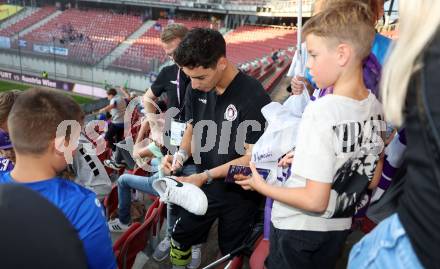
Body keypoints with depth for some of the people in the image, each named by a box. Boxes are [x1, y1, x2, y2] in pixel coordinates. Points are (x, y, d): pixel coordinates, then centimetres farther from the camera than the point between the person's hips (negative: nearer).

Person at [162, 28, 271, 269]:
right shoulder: (196, 89, -7)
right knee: (180, 239, 20)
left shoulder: (253, 97, -26)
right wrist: (181, 154, -13)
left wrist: (206, 176, -26)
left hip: (239, 191, -5)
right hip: (205, 184, 5)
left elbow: (253, 156, -21)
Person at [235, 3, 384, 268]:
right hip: (339, 228, 6)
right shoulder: (376, 107, -7)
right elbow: (371, 181, 5)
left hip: (298, 229, -6)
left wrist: (261, 186, -13)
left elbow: (315, 201, -26)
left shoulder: (320, 112, -28)